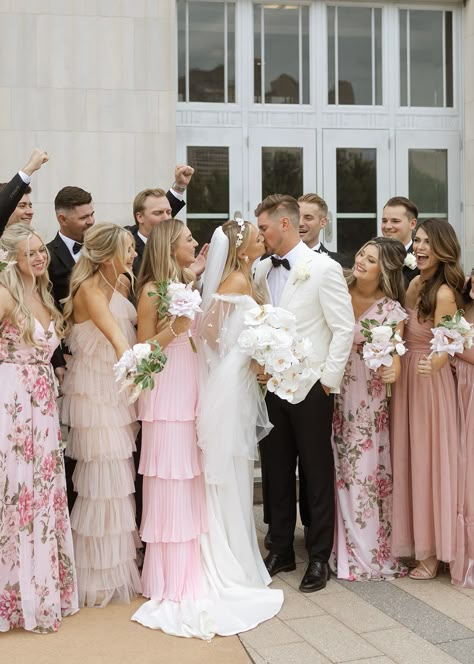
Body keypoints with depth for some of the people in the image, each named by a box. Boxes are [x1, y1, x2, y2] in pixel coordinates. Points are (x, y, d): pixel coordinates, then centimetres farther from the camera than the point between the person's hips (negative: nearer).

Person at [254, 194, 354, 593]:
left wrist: (329, 379, -10)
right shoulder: (262, 270, 8)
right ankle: (281, 549, 27)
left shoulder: (324, 268, -7)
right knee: (276, 470, 12)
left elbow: (344, 328, -8)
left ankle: (319, 557, 18)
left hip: (311, 386, -5)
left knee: (317, 472, 5)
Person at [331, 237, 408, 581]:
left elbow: (394, 359, -10)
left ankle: (366, 552, 13)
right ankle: (341, 547, 21)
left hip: (366, 401, -3)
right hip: (331, 393, 3)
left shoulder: (391, 310, -6)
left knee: (362, 472, 0)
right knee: (336, 471, 8)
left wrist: (392, 370, -30)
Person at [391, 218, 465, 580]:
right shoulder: (415, 284, 5)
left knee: (428, 461, 3)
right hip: (406, 380, 8)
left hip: (430, 382, -8)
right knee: (408, 459, 15)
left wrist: (433, 363, -38)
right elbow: (402, 330, 2)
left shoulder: (443, 293, -17)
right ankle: (413, 540, 29)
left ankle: (432, 552, 17)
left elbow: (443, 348, -21)